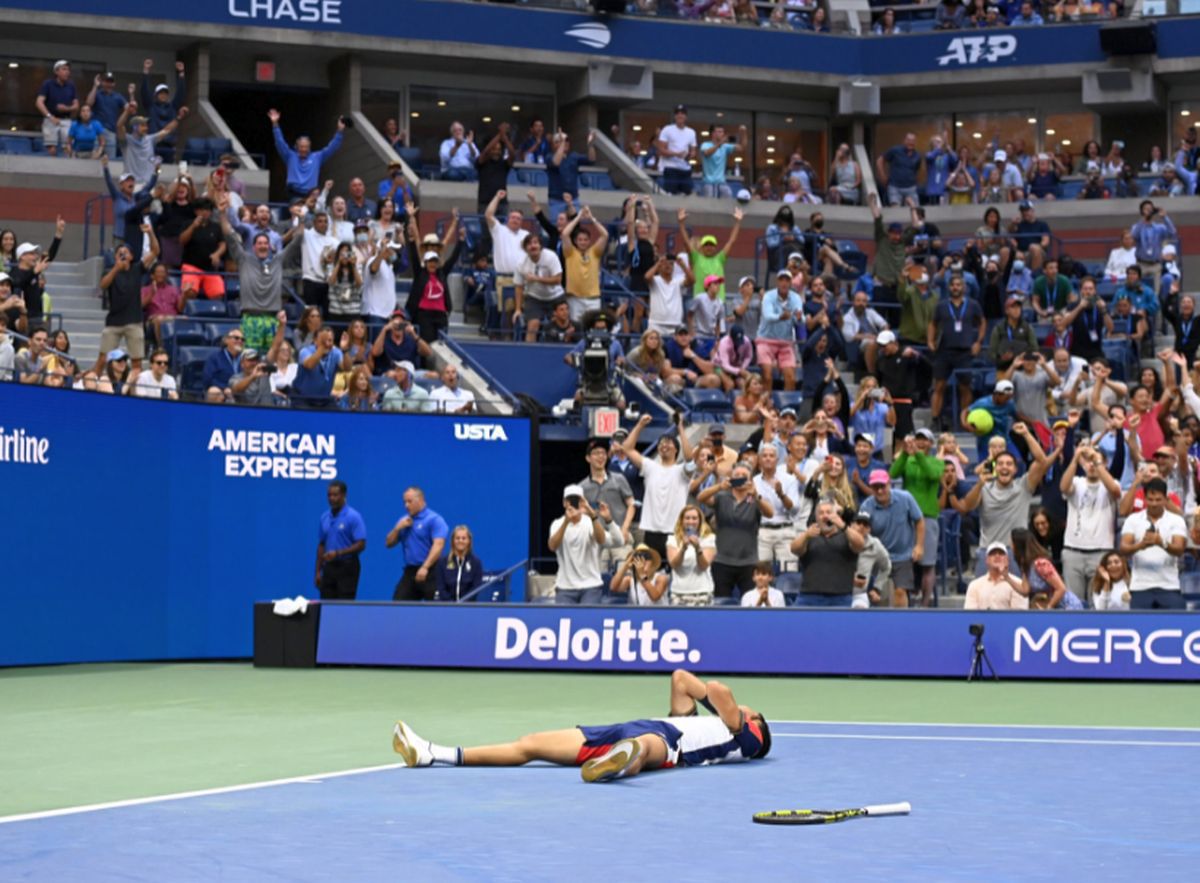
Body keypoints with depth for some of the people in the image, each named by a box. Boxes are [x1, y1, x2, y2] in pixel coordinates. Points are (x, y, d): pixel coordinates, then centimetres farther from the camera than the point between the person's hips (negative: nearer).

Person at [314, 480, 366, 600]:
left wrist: (338, 553, -25)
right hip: (329, 567, 6)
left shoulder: (353, 517, -10)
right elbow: (321, 545, 16)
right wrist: (318, 571, 10)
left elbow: (361, 545, -15)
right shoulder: (324, 517, 10)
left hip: (347, 568, -6)